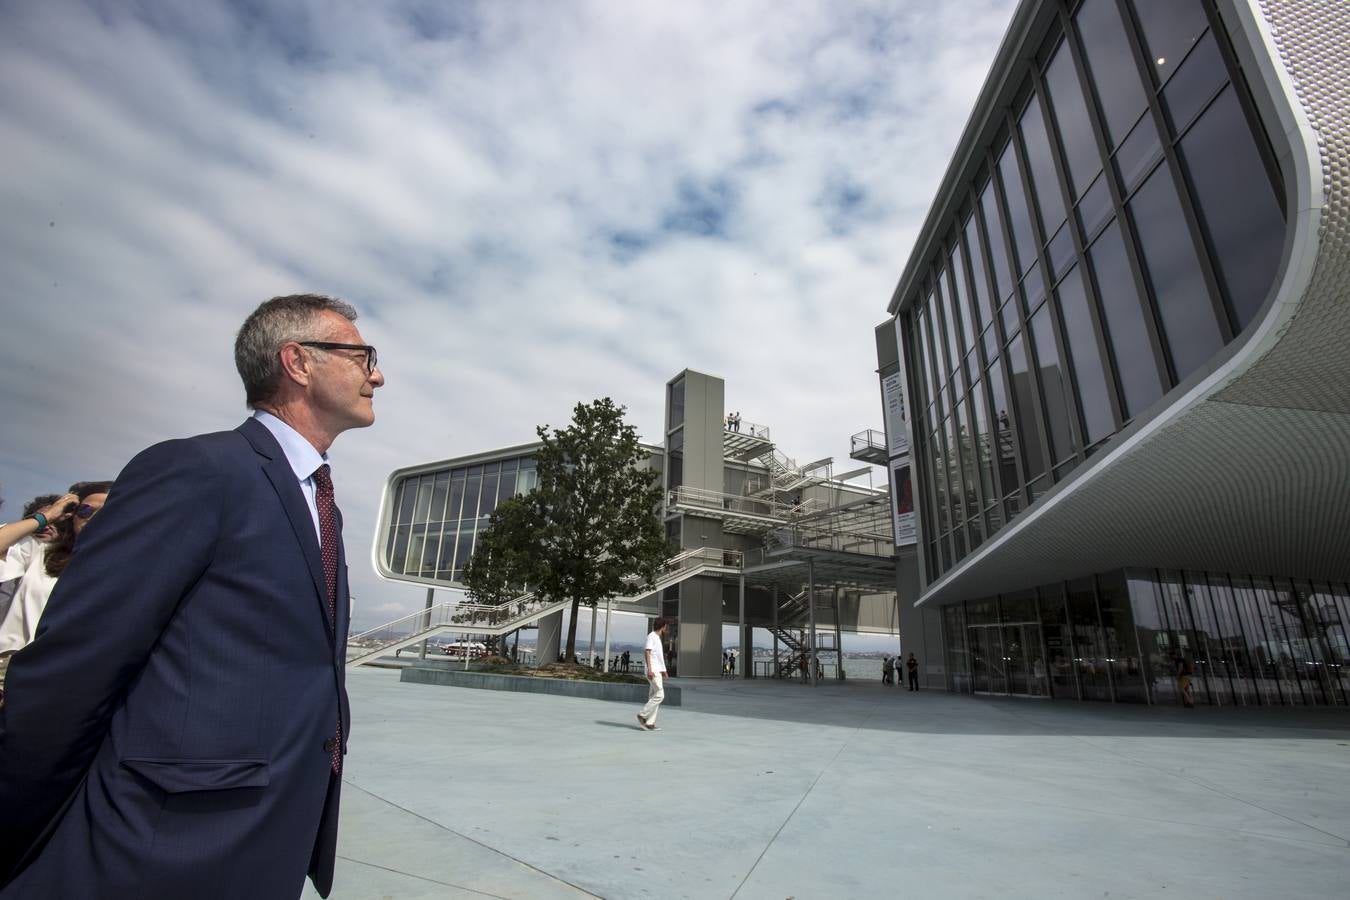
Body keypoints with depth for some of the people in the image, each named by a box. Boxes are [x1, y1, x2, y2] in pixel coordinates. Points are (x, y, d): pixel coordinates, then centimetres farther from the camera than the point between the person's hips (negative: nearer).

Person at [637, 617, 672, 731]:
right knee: (659, 695, -11)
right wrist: (649, 669, -26)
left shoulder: (657, 638, 20)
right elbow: (647, 652, -19)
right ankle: (642, 715, -4)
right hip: (653, 671, -10)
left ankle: (649, 723, 6)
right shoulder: (651, 636, -9)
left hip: (658, 671, 10)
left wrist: (663, 670, 24)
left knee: (654, 697, 6)